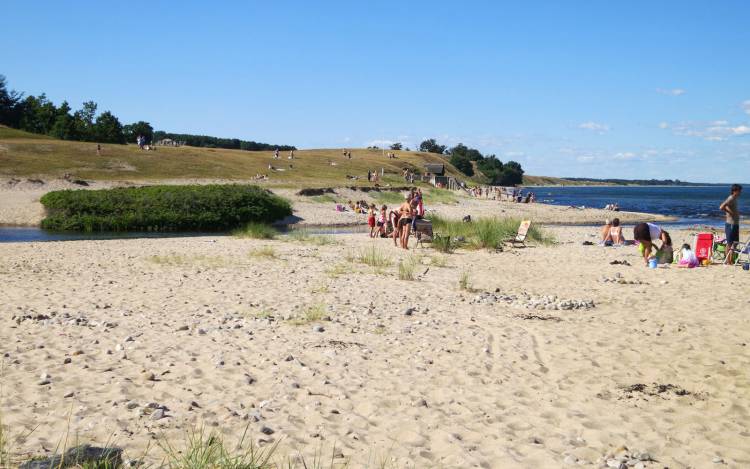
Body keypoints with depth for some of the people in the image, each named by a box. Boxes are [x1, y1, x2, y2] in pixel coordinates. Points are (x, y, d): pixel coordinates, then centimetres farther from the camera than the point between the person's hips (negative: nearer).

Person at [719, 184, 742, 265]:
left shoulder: (734, 199, 13)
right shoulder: (731, 199, -16)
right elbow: (721, 207, -29)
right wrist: (730, 213, -21)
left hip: (735, 224, 10)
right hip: (731, 224, -10)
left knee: (735, 243, 13)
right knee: (730, 243, -4)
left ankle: (730, 260, 20)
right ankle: (728, 261, 0)